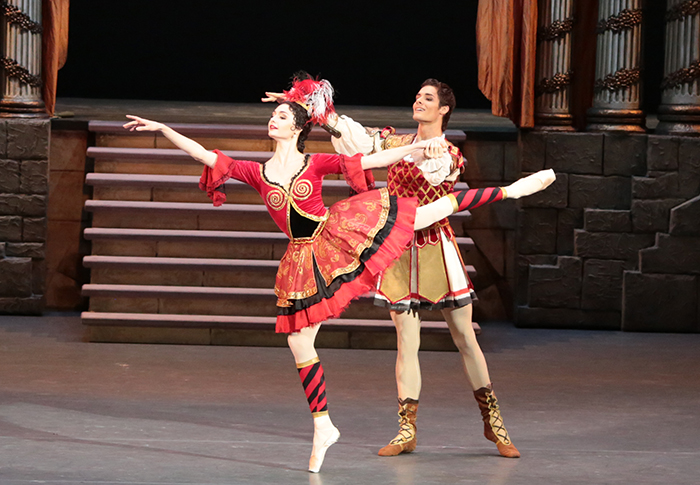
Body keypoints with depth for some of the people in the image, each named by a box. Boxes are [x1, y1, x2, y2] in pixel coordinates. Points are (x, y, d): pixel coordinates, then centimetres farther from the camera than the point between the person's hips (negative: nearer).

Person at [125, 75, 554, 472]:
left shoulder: (316, 163, 0)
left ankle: (509, 191, 6)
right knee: (300, 345, 1)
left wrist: (418, 147, -11)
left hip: (339, 233, -2)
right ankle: (323, 426, 15)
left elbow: (372, 160, -3)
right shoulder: (257, 173, 4)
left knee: (425, 213, -6)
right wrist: (162, 128, -2)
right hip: (305, 259, 2)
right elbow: (203, 154, 3)